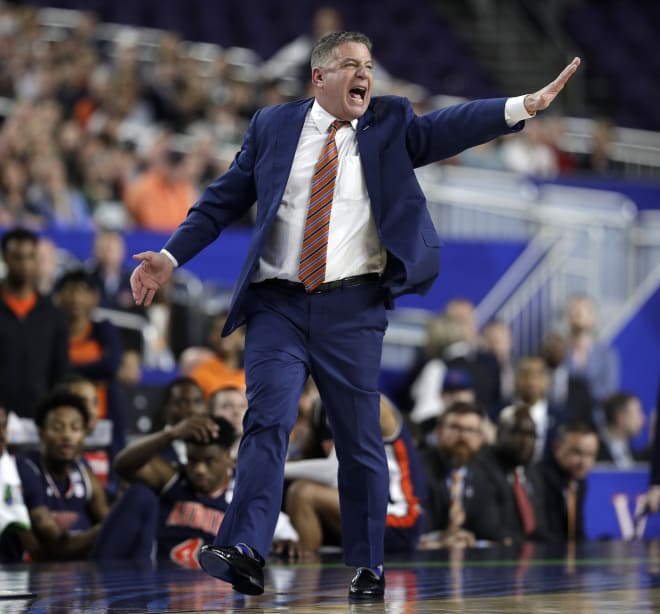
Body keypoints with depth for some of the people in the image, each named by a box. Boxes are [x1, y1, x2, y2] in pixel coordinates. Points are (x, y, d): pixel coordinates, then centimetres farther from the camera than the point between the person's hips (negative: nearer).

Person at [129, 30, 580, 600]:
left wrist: (522, 106, -21)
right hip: (277, 303, 0)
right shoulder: (273, 126, 10)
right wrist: (169, 257, 5)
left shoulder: (391, 125, 9)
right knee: (268, 420, -14)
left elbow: (446, 127, -6)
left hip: (353, 308, 0)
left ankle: (368, 569, 14)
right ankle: (245, 553, -22)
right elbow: (224, 199, 12)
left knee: (360, 440, 5)